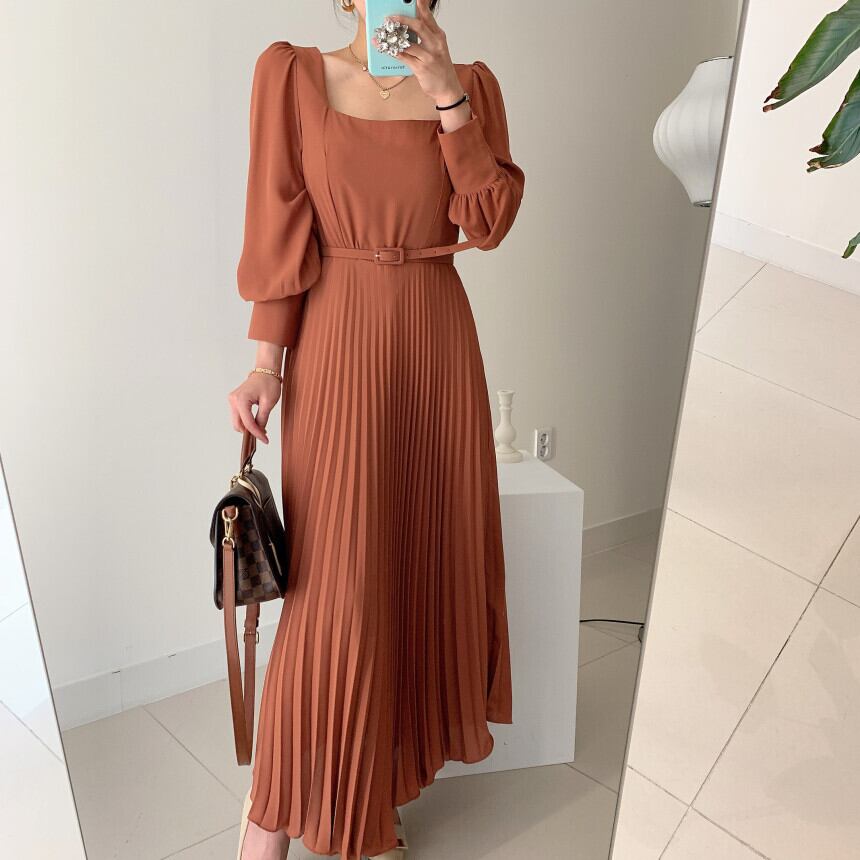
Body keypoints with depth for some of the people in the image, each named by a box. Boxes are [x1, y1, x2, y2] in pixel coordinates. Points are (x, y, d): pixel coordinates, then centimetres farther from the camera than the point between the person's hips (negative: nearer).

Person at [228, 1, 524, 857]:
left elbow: (490, 221, -3)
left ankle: (411, 734, 38)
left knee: (431, 548, 13)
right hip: (338, 344, -3)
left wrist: (447, 95, -10)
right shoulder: (292, 73, 1)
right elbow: (278, 228, -3)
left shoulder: (470, 83, 8)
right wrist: (267, 361, -6)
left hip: (439, 342, 4)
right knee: (338, 576, -5)